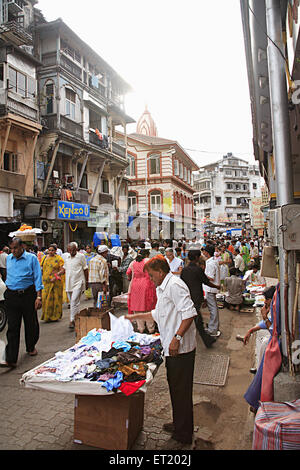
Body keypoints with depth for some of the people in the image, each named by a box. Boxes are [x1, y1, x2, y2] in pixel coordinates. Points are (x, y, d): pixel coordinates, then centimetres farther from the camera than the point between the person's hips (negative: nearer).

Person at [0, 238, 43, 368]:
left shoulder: (32, 258, -5)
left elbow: (37, 278, -6)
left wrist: (38, 297, -12)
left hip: (28, 295, -3)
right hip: (11, 296, 3)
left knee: (31, 324, 11)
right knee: (12, 328, 0)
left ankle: (31, 347, 36)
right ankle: (11, 359, 2)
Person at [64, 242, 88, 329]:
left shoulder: (81, 256, -5)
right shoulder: (66, 257, 11)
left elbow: (85, 269, 0)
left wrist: (86, 281, 1)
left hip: (78, 282, -6)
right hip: (69, 282, 6)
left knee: (74, 301, -14)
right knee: (72, 302, 11)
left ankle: (72, 320, -12)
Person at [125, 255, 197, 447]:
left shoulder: (175, 285, -18)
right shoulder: (163, 288, 16)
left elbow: (189, 313, -26)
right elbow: (159, 314, 27)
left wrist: (177, 338, -26)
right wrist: (135, 317, 28)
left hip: (181, 348, -10)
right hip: (173, 349, 10)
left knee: (181, 391, 4)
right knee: (175, 388, 22)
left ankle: (183, 436, 20)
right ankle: (179, 424, 39)